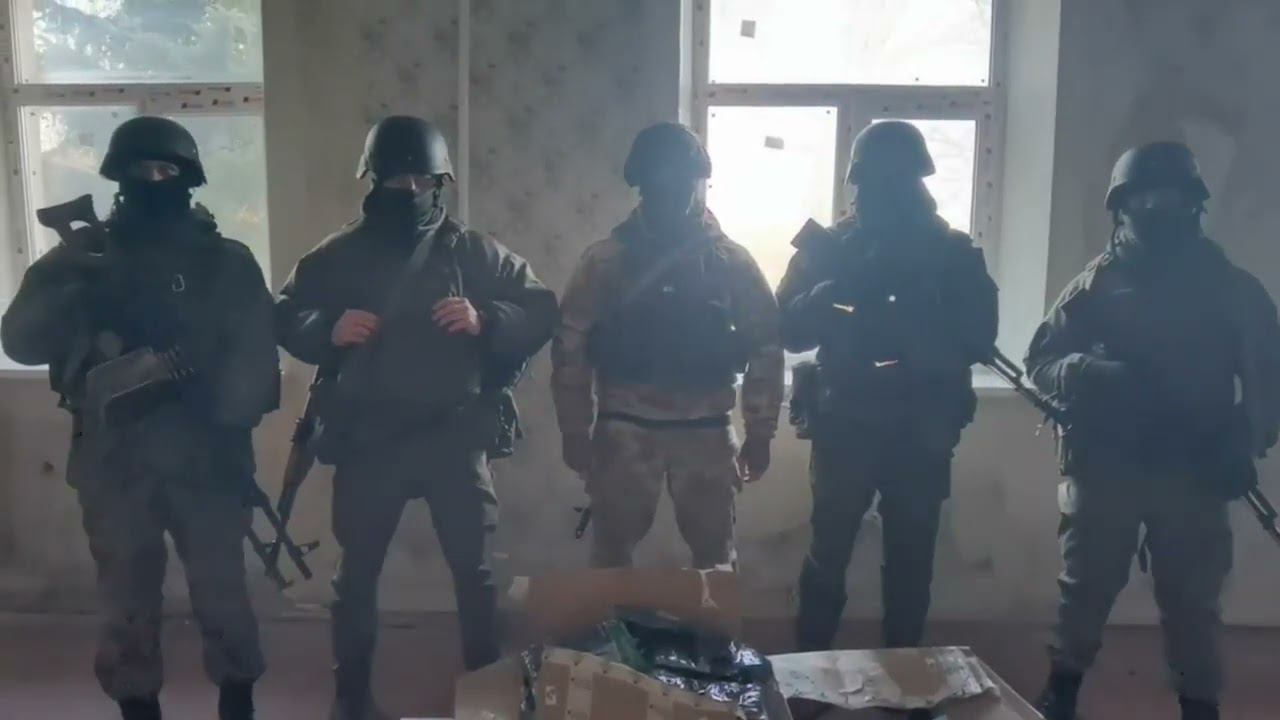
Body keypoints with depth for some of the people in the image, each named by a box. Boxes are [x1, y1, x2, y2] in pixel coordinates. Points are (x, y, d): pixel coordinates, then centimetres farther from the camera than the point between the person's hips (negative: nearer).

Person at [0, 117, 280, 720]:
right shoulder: (84, 254, 7)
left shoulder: (227, 261, 3)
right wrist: (73, 294, -19)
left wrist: (220, 411, -20)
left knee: (222, 593, 5)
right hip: (113, 459, 2)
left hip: (205, 456, -1)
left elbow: (256, 360, -4)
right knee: (126, 603, 11)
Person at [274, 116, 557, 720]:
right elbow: (286, 320, 7)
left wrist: (486, 321, -18)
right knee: (358, 572, 13)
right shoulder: (337, 256, 4)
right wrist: (327, 330, -14)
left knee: (474, 571, 8)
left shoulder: (475, 252, 1)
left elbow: (541, 311, 0)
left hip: (454, 438, -1)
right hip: (367, 441, 1)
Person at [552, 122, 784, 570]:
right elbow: (570, 346, 0)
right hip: (625, 430, 0)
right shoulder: (605, 260, -2)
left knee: (715, 554, 12)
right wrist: (575, 431, -2)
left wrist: (760, 432, 1)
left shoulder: (731, 261, -1)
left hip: (705, 431, 1)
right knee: (612, 550, 10)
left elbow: (765, 346, 2)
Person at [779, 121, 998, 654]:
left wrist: (917, 325, -21)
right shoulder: (829, 247, 3)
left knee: (911, 563, 9)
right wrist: (831, 293, -24)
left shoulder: (953, 252, 3)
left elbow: (980, 339, -5)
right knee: (828, 556, 3)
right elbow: (788, 329, -5)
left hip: (922, 434, 1)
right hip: (844, 427, 0)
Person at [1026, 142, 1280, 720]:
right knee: (1085, 587, 9)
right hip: (1104, 466, 0)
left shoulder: (1232, 288, 7)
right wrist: (1090, 370, -20)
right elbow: (1039, 361, 2)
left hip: (1194, 472, 0)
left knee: (1193, 600, 8)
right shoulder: (1097, 283, 5)